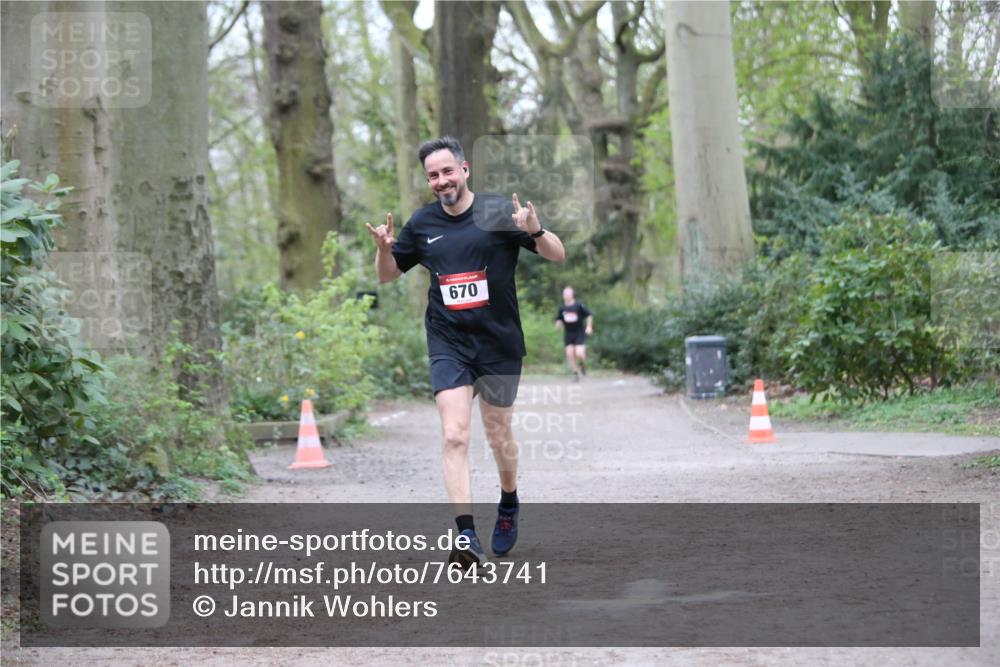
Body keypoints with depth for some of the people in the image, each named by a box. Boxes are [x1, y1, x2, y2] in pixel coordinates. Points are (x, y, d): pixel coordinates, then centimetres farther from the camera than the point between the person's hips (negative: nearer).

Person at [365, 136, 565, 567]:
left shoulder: (498, 212, -5)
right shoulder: (422, 224, 5)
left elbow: (557, 255, -5)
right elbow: (388, 275, 17)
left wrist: (535, 231, -26)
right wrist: (384, 248, -5)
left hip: (499, 343, -1)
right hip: (448, 345, 1)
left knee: (498, 436, 12)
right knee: (454, 436, -14)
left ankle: (508, 504, 41)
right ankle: (466, 537, -19)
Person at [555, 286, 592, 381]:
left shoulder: (579, 306, -8)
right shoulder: (562, 308, 2)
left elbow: (589, 316, 1)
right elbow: (559, 320, 13)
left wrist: (589, 327, -10)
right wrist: (558, 324, -10)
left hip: (579, 333, -3)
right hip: (568, 334, 3)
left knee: (580, 354, -15)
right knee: (570, 354, -4)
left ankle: (582, 364, 20)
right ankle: (575, 374, 9)